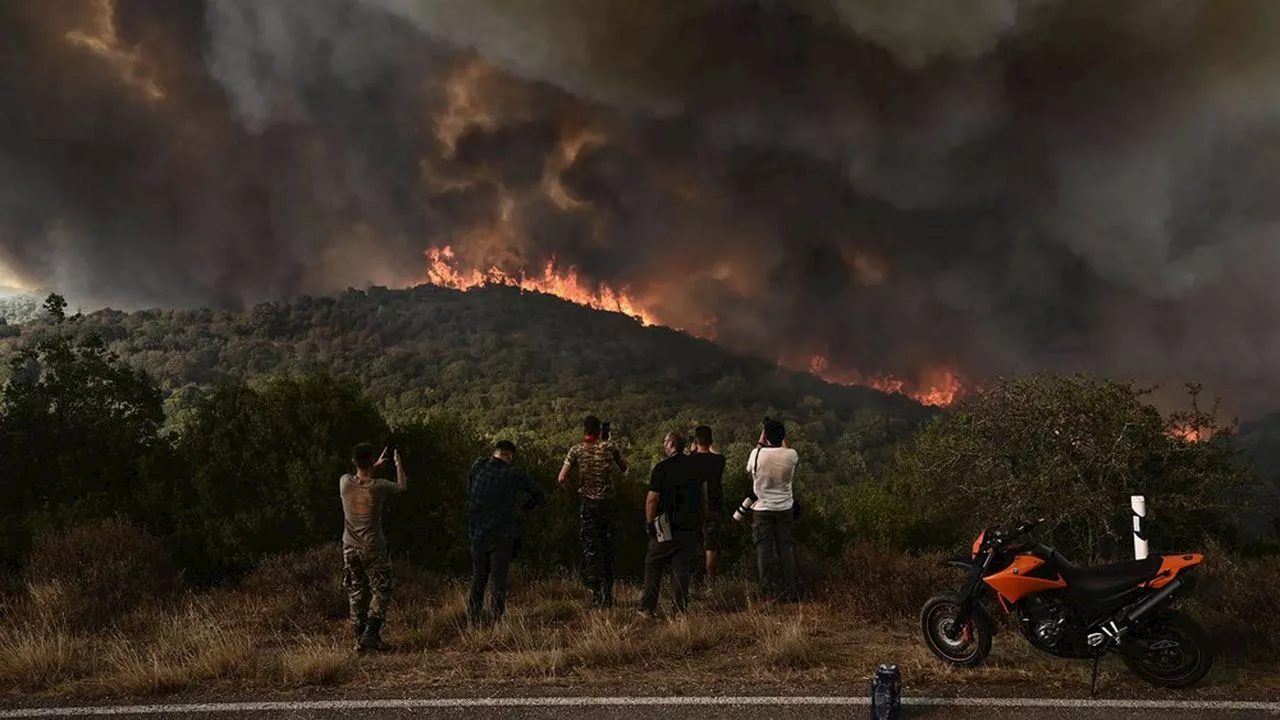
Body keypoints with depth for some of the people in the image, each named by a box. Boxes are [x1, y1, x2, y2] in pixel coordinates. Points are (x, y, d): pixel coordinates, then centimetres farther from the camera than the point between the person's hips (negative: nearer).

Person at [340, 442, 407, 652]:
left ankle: (360, 638, 15)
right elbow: (402, 486, 6)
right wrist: (398, 464, 21)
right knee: (381, 592, 6)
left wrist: (375, 466, 28)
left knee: (356, 593, 12)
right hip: (373, 548, -4)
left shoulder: (344, 482, -7)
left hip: (350, 548, 4)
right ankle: (370, 635, -4)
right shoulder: (378, 487, -16)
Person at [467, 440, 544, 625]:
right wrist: (524, 509, 23)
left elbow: (469, 494, 9)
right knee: (499, 579, 5)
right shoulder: (514, 474, -5)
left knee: (478, 577, 15)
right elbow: (538, 493, 6)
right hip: (502, 534, -3)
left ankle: (473, 619, 13)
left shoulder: (478, 466, 1)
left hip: (477, 532, 3)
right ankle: (497, 619, 2)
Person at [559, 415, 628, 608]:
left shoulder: (577, 450, -3)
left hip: (589, 505, -1)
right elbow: (624, 468, 11)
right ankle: (607, 592, 15)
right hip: (609, 503, 1)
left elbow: (562, 478, -6)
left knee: (591, 549, 4)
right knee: (608, 548, 13)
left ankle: (596, 593, -1)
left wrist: (565, 484, 16)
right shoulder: (609, 446, -1)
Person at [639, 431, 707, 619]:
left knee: (653, 565, 7)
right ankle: (681, 609, 9)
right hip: (690, 526, 4)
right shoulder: (695, 466, 5)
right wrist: (701, 519, 19)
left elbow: (652, 499, -13)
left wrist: (650, 522, -3)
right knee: (683, 568, 9)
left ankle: (647, 608, 6)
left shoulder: (662, 468, -11)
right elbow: (703, 496, 12)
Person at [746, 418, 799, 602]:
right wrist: (783, 441, 18)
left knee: (764, 550, 6)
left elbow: (749, 467, 7)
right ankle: (789, 592, 17)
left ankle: (770, 593, 9)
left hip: (762, 509, -2)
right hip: (785, 508, 2)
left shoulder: (757, 454, -15)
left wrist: (760, 443, 8)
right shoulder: (791, 455, -11)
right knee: (786, 548, 13)